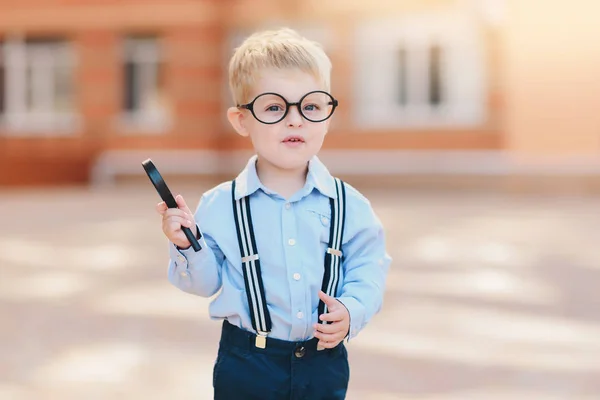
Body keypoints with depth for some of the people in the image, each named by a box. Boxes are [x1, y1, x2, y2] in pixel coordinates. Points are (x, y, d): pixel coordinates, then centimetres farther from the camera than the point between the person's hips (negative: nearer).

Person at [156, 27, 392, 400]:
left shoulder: (349, 205, -4)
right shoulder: (220, 206, -6)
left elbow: (368, 270, 1)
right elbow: (207, 282, -1)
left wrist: (352, 311, -15)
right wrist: (189, 246, -19)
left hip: (324, 365, 1)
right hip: (246, 365, -1)